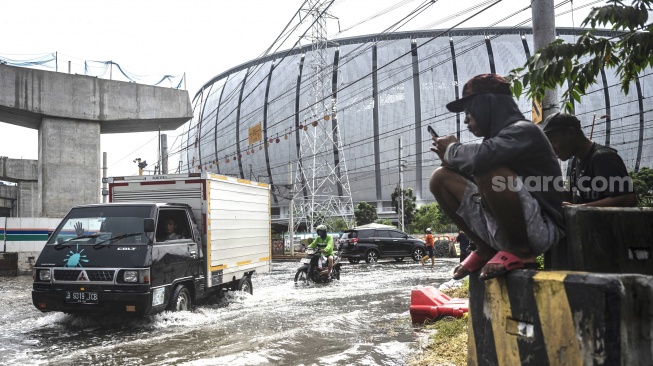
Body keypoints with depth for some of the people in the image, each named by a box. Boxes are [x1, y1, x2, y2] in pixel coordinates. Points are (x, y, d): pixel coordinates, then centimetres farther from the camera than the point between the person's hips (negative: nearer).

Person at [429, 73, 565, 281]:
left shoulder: (523, 131, -13)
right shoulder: (496, 137, 14)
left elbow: (480, 158, -33)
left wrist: (453, 149, -11)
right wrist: (450, 158, -1)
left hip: (541, 229, -8)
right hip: (502, 230, 8)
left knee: (489, 170, -33)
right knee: (441, 179, 1)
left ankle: (519, 252, -14)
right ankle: (486, 250, 7)